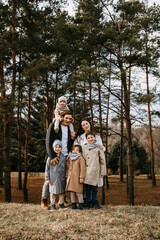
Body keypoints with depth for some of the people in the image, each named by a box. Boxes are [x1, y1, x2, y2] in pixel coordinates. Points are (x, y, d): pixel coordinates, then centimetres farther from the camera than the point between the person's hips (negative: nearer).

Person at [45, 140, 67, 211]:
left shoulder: (63, 158, 5)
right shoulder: (50, 158, -2)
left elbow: (65, 168, 11)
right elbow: (47, 169, 0)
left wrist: (65, 177, 10)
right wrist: (47, 178, -3)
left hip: (61, 178, 2)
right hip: (53, 179, -2)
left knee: (62, 191, 11)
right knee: (53, 192, 5)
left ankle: (61, 203, 25)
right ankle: (53, 205, 17)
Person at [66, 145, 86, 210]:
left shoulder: (81, 158, -5)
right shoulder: (69, 158, 13)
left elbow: (82, 169, -8)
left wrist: (81, 177, -11)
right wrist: (67, 176, 16)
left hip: (77, 178, -5)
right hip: (70, 178, 5)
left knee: (78, 191, -3)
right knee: (72, 192, 9)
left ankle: (81, 203, 10)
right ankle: (73, 204, 19)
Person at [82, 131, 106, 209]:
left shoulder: (99, 147, 3)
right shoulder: (84, 147, 8)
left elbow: (102, 160, 7)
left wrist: (103, 172, 5)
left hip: (95, 171, -1)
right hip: (87, 171, 1)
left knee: (94, 187, 5)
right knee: (87, 187, 3)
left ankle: (94, 202, 19)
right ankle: (88, 203, 14)